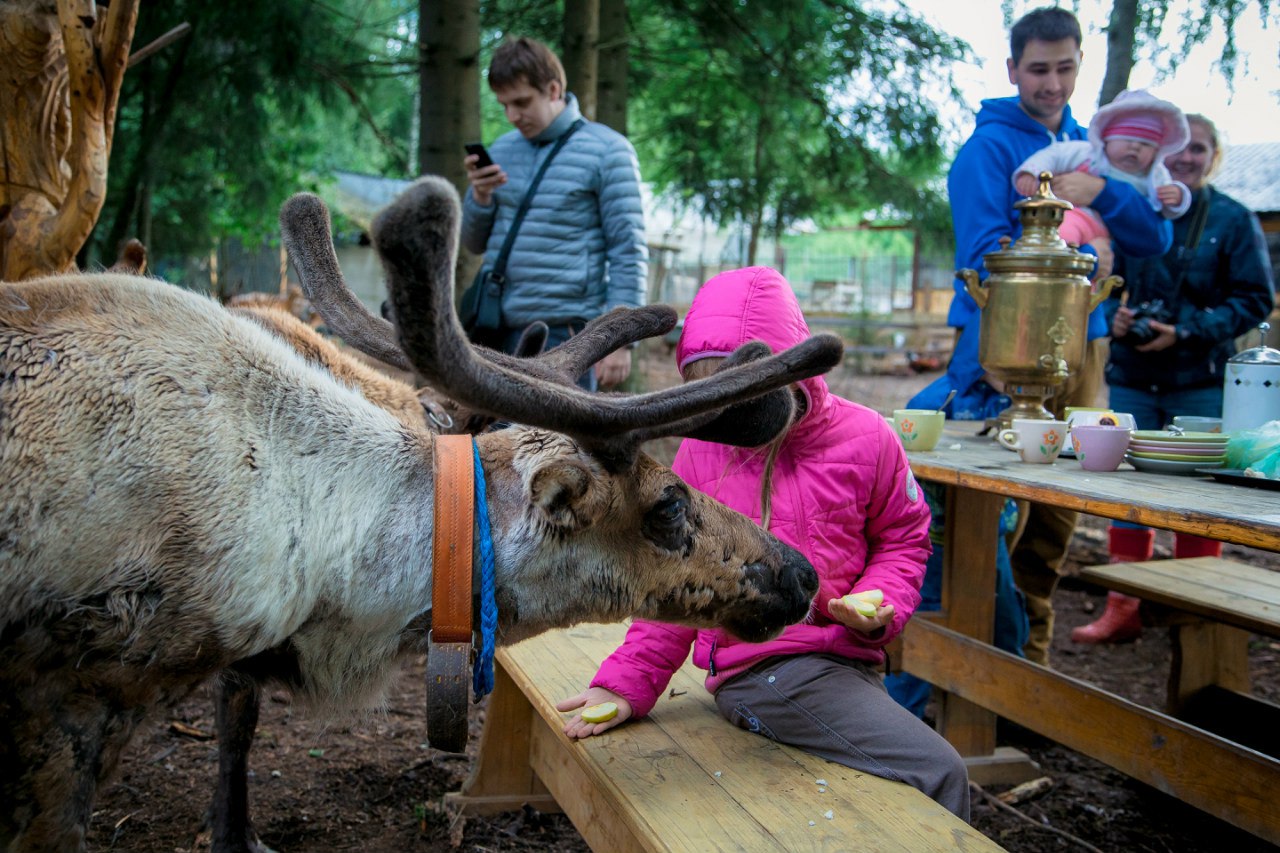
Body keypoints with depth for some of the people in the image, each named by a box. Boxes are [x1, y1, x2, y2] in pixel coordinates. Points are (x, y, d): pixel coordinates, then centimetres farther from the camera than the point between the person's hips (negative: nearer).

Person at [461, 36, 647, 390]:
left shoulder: (607, 151, -2)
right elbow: (474, 243, 19)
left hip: (563, 332, -5)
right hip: (497, 328, 6)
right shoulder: (502, 149, 14)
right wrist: (479, 197, -2)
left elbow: (628, 253, -6)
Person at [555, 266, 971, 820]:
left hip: (841, 659, 3)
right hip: (762, 671, -3)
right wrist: (629, 682, 1)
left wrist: (880, 608, -10)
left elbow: (901, 539, 10)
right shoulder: (702, 450, -3)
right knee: (938, 773, -17)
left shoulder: (863, 438, -4)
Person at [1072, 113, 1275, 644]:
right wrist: (1113, 316, -8)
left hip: (1201, 383, -3)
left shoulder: (1234, 220, 1)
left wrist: (1186, 333, -14)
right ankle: (1122, 610, 16)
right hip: (1133, 376, 3)